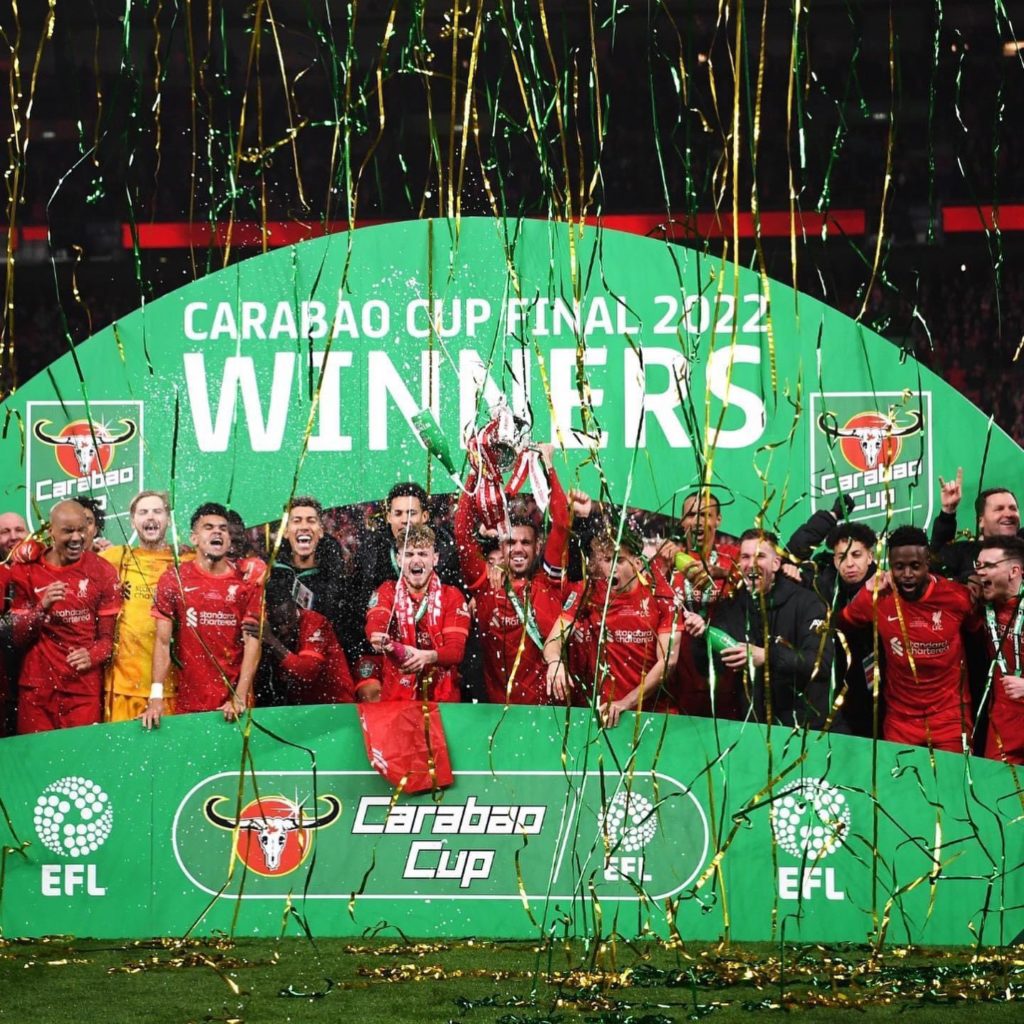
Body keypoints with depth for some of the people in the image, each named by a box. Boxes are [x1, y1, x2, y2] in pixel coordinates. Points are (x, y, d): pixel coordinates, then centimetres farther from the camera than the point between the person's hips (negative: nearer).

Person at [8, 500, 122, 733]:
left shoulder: (102, 572, 2)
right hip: (37, 688, 1)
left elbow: (108, 636, 1)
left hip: (85, 689, -1)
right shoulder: (27, 571, 3)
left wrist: (92, 656, -20)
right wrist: (43, 607, -15)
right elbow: (17, 637, 1)